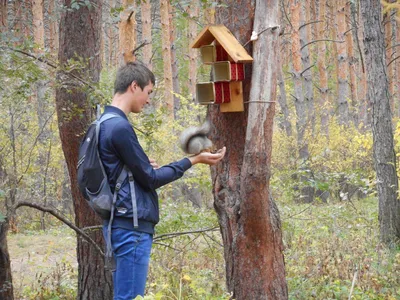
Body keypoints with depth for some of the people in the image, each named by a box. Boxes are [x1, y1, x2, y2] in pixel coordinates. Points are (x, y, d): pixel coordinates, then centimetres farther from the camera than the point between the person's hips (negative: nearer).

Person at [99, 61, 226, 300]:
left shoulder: (107, 124, 14)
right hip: (131, 226, -10)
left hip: (123, 224, 10)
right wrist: (193, 161, -5)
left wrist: (143, 165, 17)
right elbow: (150, 179, -11)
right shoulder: (119, 127, -16)